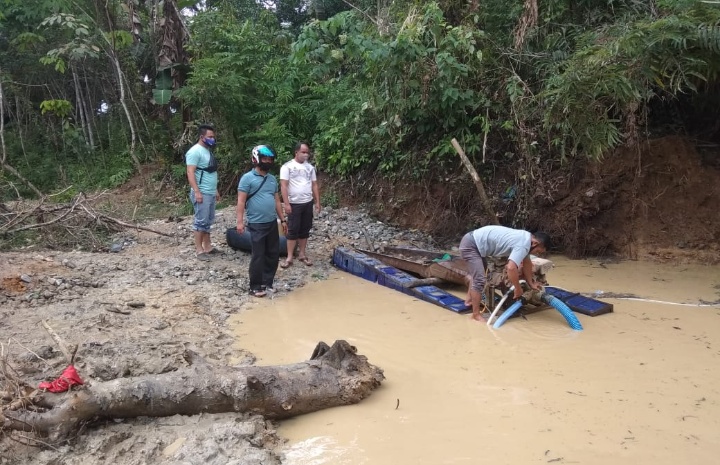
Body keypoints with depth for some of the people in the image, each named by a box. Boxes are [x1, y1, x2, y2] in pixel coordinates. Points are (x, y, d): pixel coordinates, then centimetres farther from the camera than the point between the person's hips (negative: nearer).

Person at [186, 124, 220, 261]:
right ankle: (199, 250, 0)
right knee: (200, 222, -5)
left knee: (208, 221, 13)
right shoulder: (195, 151, -13)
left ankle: (207, 246, 21)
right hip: (202, 193, -9)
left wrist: (216, 190, 22)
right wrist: (197, 192, -25)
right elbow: (190, 173, -19)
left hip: (211, 193, 9)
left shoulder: (208, 151, 16)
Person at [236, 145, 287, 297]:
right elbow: (241, 201, -11)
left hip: (272, 223, 7)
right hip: (257, 224, -7)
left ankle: (267, 282, 24)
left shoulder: (272, 179, 12)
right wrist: (240, 221, -17)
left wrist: (282, 219, 16)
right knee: (258, 256, -1)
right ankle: (255, 287, 10)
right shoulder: (248, 178, -8)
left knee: (273, 254, 11)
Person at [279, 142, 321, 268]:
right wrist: (286, 204, -18)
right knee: (293, 230, -1)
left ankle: (302, 254, 20)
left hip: (308, 203, 5)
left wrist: (317, 202, 6)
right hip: (294, 204, -5)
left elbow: (315, 185, 11)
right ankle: (289, 257, 3)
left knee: (304, 230, 10)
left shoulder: (310, 167, 7)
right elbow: (283, 186, -12)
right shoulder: (287, 166, -8)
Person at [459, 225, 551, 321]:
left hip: (475, 240, 11)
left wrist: (531, 283, 21)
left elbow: (527, 263, 18)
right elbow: (511, 268, -36)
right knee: (479, 280, -13)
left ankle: (470, 299, 47)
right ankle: (476, 314, -3)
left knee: (478, 275, 30)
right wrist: (518, 288, -22)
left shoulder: (526, 237, 6)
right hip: (470, 245, -11)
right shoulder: (523, 245, -24)